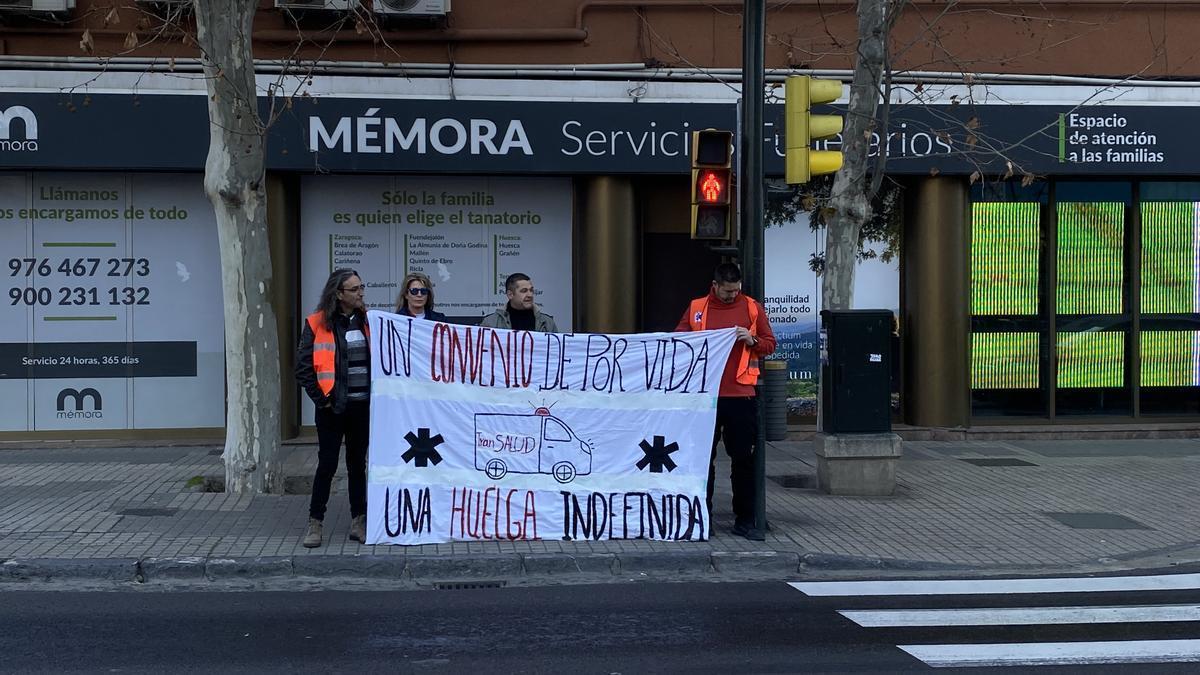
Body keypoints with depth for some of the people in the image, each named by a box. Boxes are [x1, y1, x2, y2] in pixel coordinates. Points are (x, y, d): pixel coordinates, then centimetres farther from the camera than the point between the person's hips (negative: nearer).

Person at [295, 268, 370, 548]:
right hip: (333, 407, -4)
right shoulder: (317, 324, -6)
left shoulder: (366, 321, 7)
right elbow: (303, 367, -6)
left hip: (362, 405, 4)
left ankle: (358, 523, 18)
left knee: (357, 463, 11)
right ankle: (314, 524, 10)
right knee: (327, 464, 0)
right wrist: (321, 399, -9)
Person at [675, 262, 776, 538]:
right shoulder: (696, 308, 7)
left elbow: (770, 344, 8)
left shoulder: (752, 307, 6)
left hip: (741, 394, -1)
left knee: (743, 458, 1)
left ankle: (745, 517, 11)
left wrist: (752, 341, -11)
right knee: (703, 456, 6)